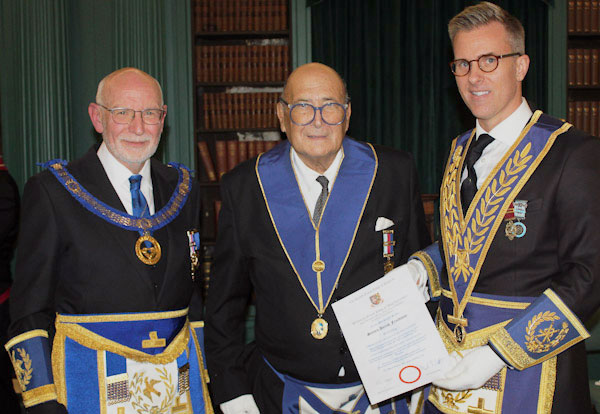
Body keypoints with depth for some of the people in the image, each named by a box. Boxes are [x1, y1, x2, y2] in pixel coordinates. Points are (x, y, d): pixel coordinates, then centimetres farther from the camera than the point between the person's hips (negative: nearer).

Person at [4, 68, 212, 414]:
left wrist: (204, 378, 8)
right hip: (91, 384, -3)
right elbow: (30, 311, -6)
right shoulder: (51, 191, -6)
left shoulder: (182, 190, 7)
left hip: (180, 381, 4)